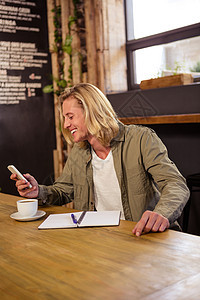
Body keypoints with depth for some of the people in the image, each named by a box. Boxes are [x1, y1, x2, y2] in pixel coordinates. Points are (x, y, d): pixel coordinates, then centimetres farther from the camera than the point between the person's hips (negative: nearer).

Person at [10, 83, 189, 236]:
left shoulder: (141, 139, -10)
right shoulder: (77, 153, 8)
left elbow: (177, 185, -17)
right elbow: (63, 191, 20)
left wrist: (162, 214, -40)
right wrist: (39, 192, -4)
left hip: (141, 236, -4)